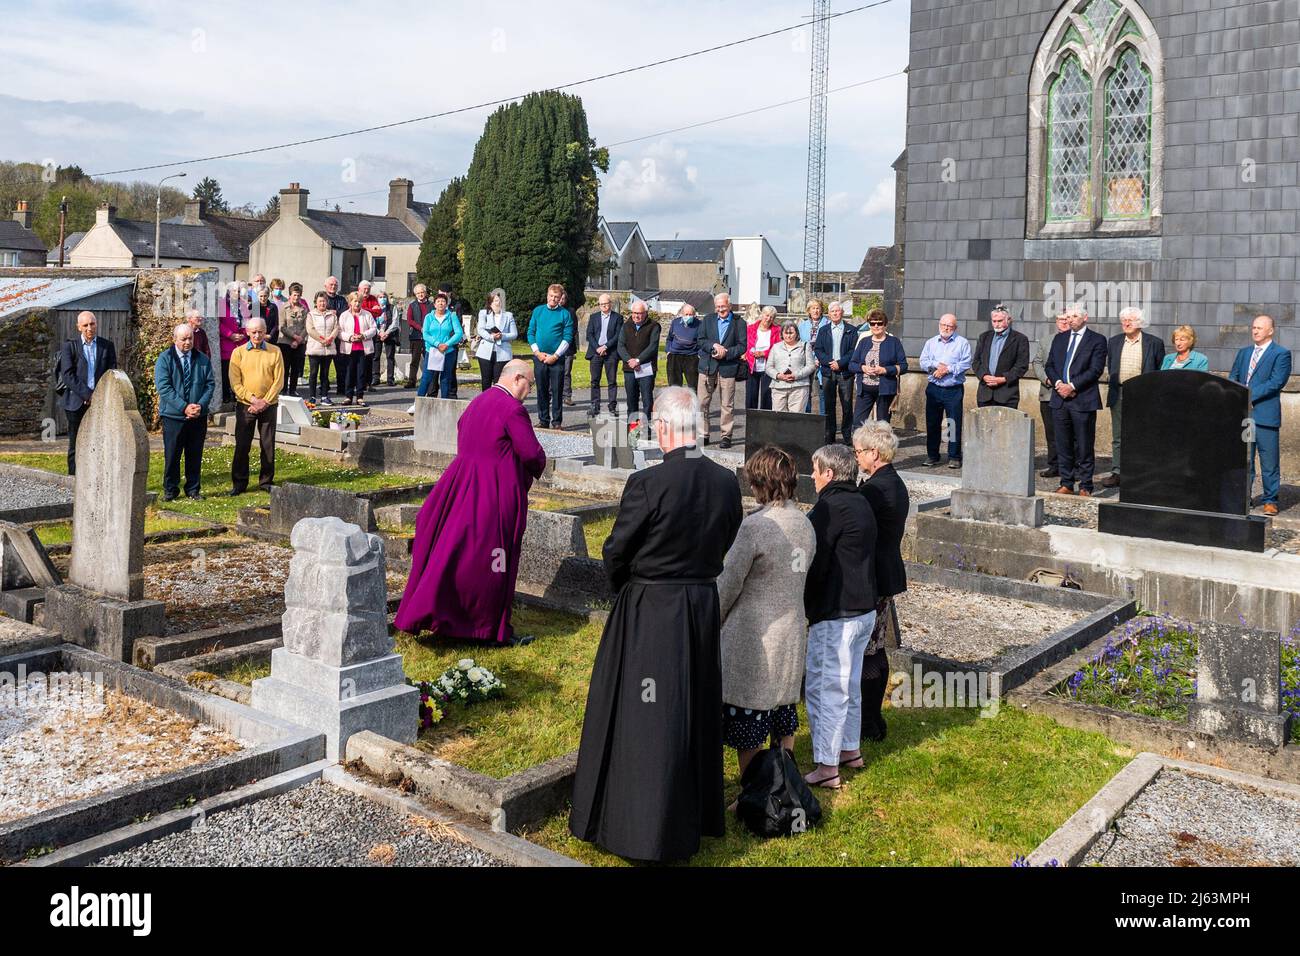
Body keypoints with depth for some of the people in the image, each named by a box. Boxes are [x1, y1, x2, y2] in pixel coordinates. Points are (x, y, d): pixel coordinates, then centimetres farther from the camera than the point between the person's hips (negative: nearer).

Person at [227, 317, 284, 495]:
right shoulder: (238, 353, 1)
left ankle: (266, 481, 16)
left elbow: (278, 380, -1)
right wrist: (253, 399, -14)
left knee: (268, 445, 5)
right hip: (245, 405, 0)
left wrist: (265, 402, -11)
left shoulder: (275, 352, 2)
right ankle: (239, 483, 11)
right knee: (242, 445, 2)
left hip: (268, 406, 0)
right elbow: (235, 382, -4)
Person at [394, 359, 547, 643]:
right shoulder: (513, 409, -15)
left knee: (452, 551, 14)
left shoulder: (476, 402, 12)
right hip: (495, 494, -8)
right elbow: (532, 453, -17)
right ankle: (494, 628, 11)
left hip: (462, 487, 8)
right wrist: (538, 466, 6)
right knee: (490, 562, 1)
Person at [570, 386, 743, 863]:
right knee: (693, 712, 19)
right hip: (703, 607, 6)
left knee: (641, 718, 8)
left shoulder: (646, 483, -21)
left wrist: (623, 587, 10)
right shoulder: (727, 482, -4)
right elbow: (723, 546, 7)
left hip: (647, 611, -5)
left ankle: (638, 825, 19)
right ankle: (695, 817, 34)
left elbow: (615, 553, -11)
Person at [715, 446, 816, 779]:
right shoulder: (805, 525, 4)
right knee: (783, 717, 20)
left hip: (754, 641, -7)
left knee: (747, 732, 4)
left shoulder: (755, 526, -19)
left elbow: (728, 586, -12)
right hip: (793, 636, 8)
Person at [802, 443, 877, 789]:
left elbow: (814, 565, -18)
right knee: (850, 684, 20)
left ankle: (826, 767, 3)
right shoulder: (861, 504, 12)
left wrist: (805, 607, -6)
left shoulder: (829, 508, -18)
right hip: (865, 610, 10)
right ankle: (850, 749, 32)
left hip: (836, 615, -10)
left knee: (824, 688, -2)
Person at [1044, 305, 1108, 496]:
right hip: (1059, 398, 5)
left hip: (1083, 400, -5)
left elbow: (1096, 370, -9)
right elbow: (1050, 365, 13)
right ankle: (1066, 484, 16)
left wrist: (1072, 386, -14)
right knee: (1063, 445, 8)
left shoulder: (1097, 340, 0)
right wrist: (1058, 383, -6)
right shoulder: (1060, 338, 16)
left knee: (1084, 446, 0)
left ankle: (1085, 487, 6)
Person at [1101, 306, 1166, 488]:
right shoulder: (1114, 342, 10)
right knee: (1118, 438, 6)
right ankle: (1117, 473, 11)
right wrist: (1115, 383, 9)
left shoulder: (1154, 343, 0)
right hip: (1119, 395, 3)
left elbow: (1160, 370, 4)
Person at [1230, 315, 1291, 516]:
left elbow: (1276, 382, -12)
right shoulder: (1244, 353, 18)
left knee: (1269, 462, 0)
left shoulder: (1281, 354, -1)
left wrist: (1250, 395, -16)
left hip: (1265, 415, -5)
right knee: (1243, 460, 9)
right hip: (1242, 414, 5)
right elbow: (1233, 378, 14)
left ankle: (1270, 500, 7)